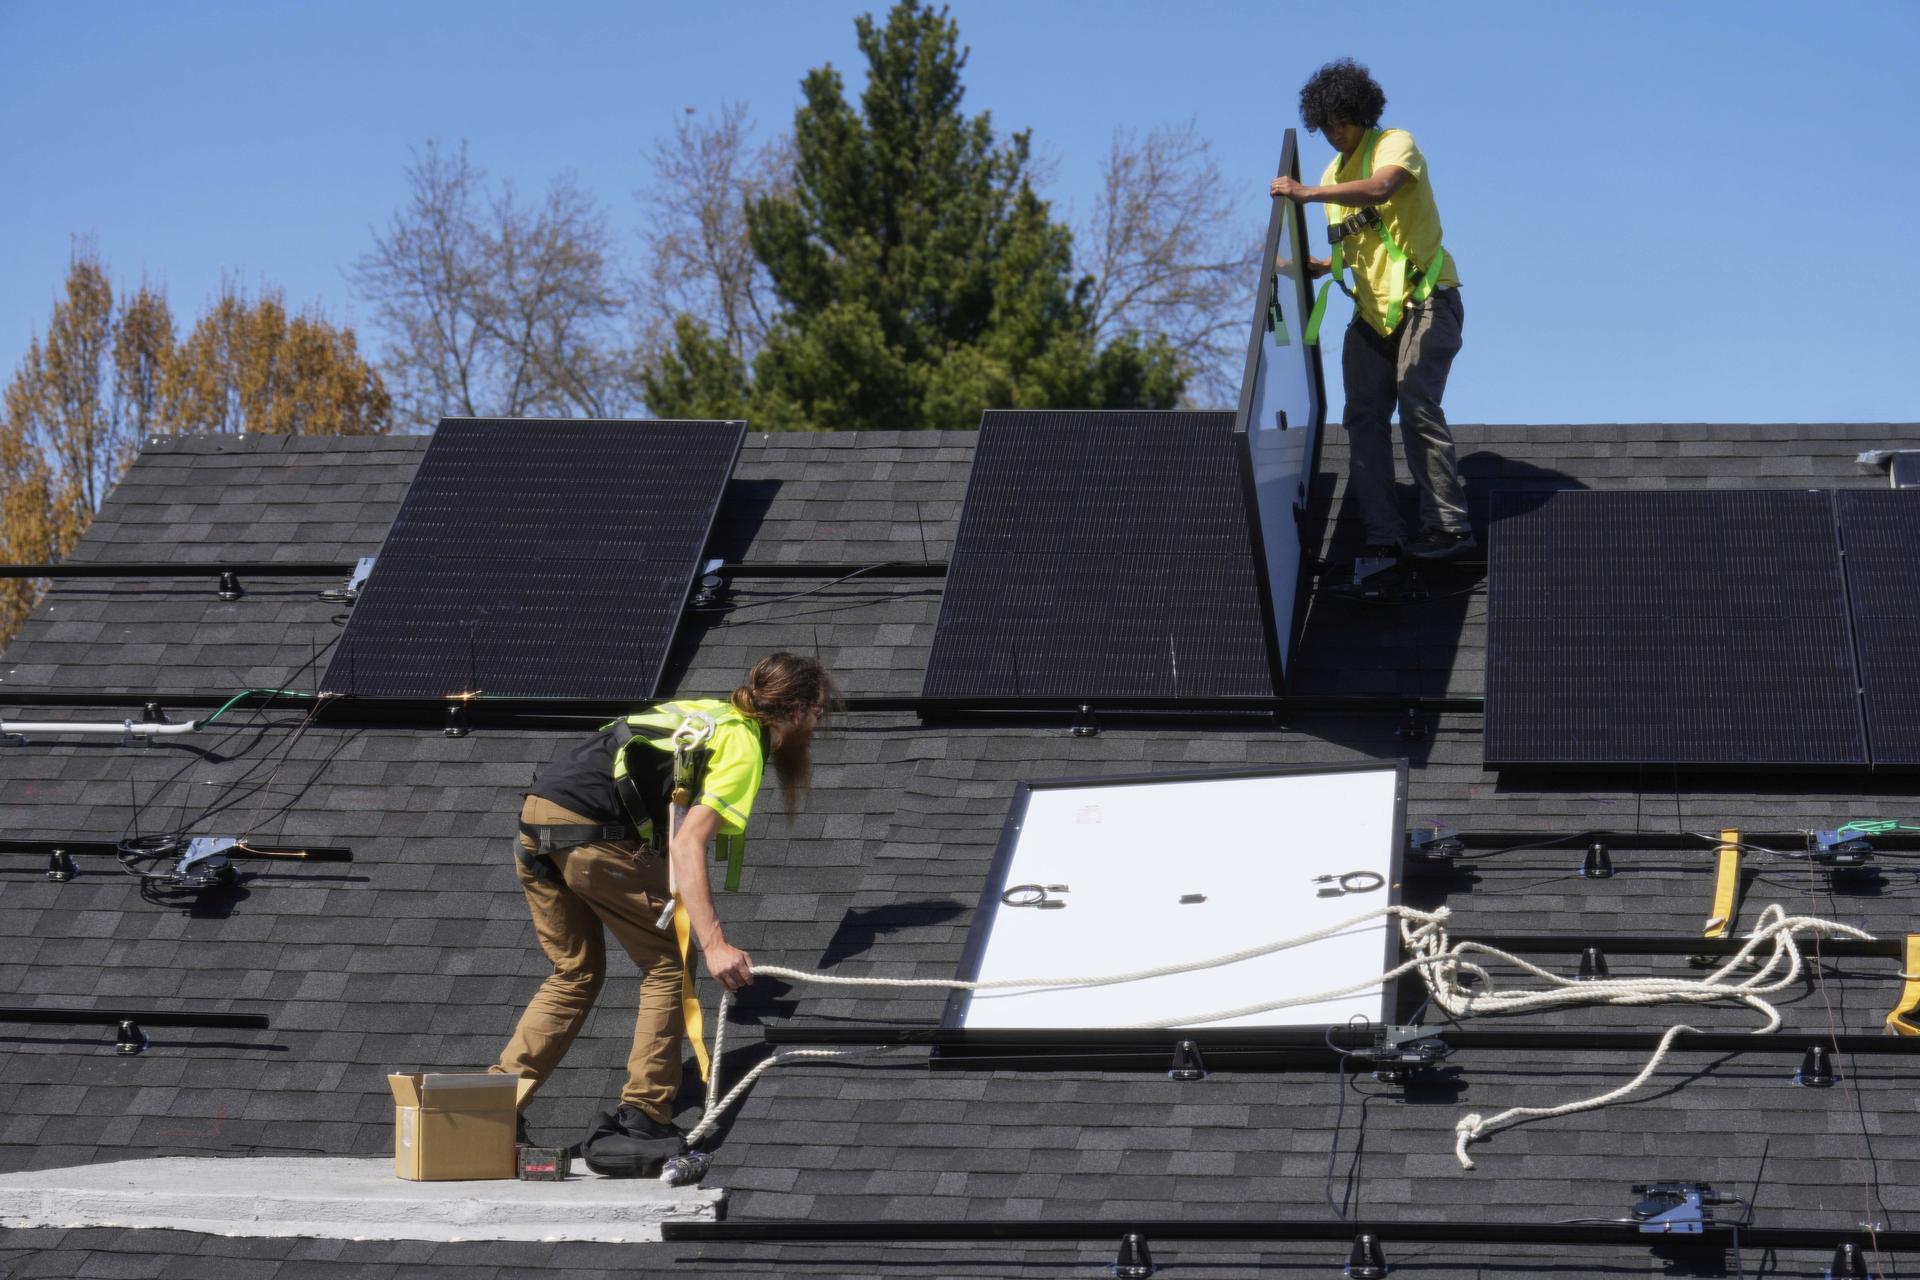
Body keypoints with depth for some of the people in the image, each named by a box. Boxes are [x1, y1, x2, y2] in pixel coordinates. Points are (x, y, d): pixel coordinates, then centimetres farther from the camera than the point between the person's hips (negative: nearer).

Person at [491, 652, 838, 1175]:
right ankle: (641, 1124, 3)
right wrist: (715, 944, -21)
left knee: (576, 973, 22)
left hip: (535, 820, 8)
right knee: (669, 965, 6)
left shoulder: (708, 712, 23)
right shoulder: (744, 744, -2)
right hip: (593, 835, -8)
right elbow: (687, 844, -15)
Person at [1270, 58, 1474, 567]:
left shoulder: (1394, 144, -6)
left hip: (1424, 299, -8)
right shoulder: (1335, 174, 19)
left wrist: (1307, 194, -34)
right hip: (1372, 310, 8)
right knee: (1364, 418, -3)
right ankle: (1381, 539, -5)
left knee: (1416, 405, -19)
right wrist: (1321, 266, 7)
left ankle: (1449, 526, -17)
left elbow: (1380, 188, -29)